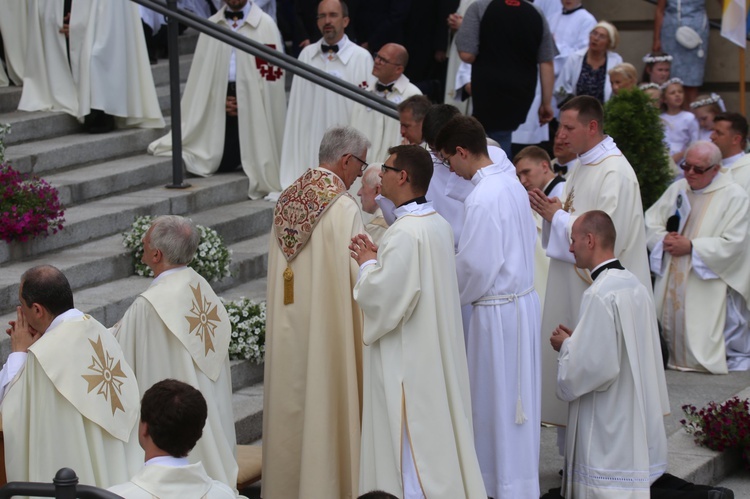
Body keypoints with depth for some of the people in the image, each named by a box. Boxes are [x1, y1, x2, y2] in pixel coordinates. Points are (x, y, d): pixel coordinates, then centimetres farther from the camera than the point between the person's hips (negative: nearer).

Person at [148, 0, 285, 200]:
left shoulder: (265, 24, -2)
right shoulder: (212, 24, 8)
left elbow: (274, 69, -4)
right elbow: (202, 69, 8)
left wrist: (246, 101, -8)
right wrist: (220, 100, -4)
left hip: (253, 108, -3)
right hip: (221, 104, 3)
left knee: (255, 164, -5)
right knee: (224, 164, -5)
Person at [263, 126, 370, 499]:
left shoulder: (288, 198, 5)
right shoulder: (343, 207, -17)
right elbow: (361, 274, -15)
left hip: (287, 327, 7)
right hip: (327, 326, -7)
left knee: (293, 403, 14)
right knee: (326, 407, 2)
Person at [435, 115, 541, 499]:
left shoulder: (481, 199, -21)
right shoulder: (513, 185, 6)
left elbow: (474, 265, -21)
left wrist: (451, 296, -1)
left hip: (497, 310, -9)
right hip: (524, 298, 9)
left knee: (497, 399, 4)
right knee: (514, 397, 17)